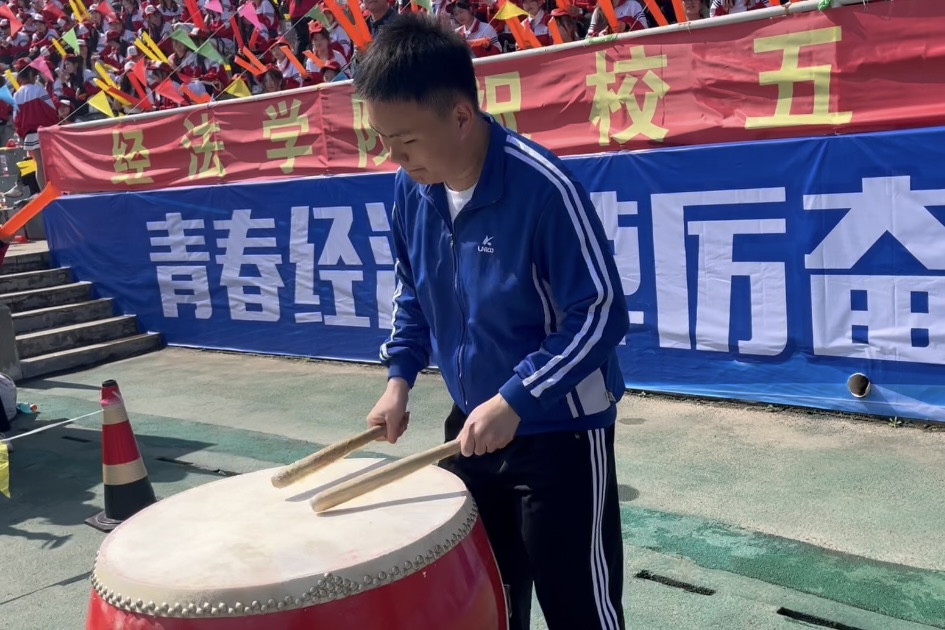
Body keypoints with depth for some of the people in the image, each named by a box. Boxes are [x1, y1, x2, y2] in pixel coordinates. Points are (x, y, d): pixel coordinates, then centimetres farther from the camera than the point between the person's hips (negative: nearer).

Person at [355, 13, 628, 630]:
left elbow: (603, 315, -21)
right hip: (471, 423, 6)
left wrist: (515, 400, -26)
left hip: (560, 430, -6)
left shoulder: (544, 186, -25)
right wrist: (400, 377, 1)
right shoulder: (412, 188, -4)